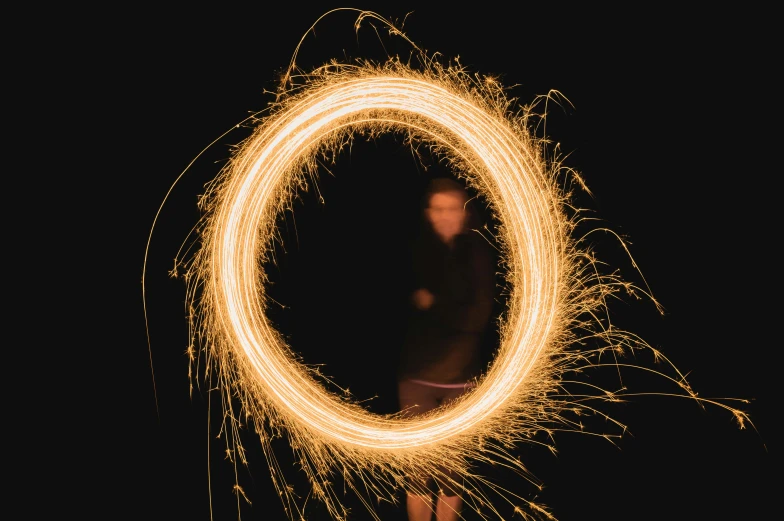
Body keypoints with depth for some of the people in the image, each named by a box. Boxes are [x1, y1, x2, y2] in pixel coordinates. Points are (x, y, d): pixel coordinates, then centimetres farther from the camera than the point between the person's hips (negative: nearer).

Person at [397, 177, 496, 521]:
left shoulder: (477, 253, -1)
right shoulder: (415, 251, -3)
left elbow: (480, 316, -8)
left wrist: (433, 305, -12)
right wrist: (455, 312, -17)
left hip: (461, 378, 1)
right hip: (416, 376, -1)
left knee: (452, 472, 12)